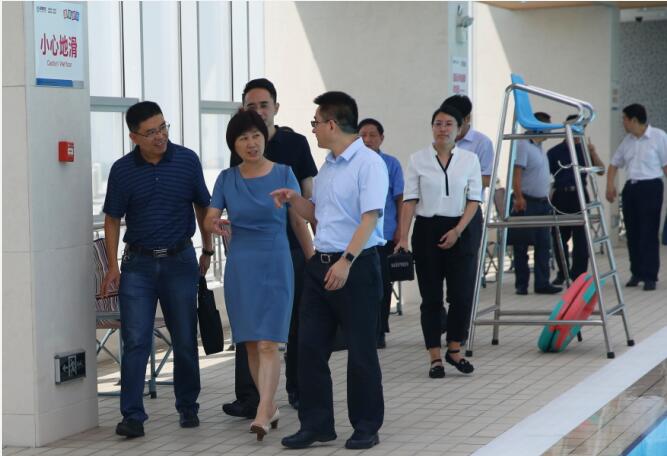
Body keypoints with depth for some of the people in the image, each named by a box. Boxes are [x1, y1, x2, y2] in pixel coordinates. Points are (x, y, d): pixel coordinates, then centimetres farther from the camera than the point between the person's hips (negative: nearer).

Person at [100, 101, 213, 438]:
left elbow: (203, 207, 9)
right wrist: (112, 266, -2)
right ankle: (132, 416, -4)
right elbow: (112, 219, 3)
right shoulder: (122, 170, -3)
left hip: (180, 261, 1)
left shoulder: (187, 161, -2)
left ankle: (188, 408, 23)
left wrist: (207, 250, 12)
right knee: (135, 341, -6)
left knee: (185, 341, 8)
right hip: (138, 263, -1)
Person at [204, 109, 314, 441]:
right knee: (251, 344, 7)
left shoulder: (283, 174, -2)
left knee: (268, 344, -10)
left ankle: (262, 415, -16)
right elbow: (209, 219, 2)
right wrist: (214, 224, -22)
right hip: (240, 266, 3)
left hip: (275, 265, -3)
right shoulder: (226, 179, 4)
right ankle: (270, 407, 20)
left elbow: (299, 222, 3)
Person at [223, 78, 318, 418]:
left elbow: (309, 196, 2)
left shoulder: (295, 144, 1)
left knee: (296, 320, 8)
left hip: (291, 246, -2)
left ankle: (298, 390, 21)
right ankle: (248, 399, -1)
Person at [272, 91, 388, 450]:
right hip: (320, 263, 8)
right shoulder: (327, 167, 15)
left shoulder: (368, 163, -12)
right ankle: (316, 424, 14)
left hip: (356, 265, -8)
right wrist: (293, 199, 8)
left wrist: (346, 261, -26)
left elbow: (370, 217, -19)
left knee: (360, 350, 2)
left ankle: (366, 428, 13)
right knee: (311, 347, 6)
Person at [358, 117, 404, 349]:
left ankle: (378, 332, 11)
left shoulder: (391, 164, 3)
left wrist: (400, 230, -2)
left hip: (385, 235, -1)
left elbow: (400, 199, 4)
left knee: (382, 285, 3)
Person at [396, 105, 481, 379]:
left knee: (462, 295, -4)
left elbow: (474, 200, 2)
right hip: (427, 230, -1)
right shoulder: (417, 160, 0)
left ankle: (454, 350, 16)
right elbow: (409, 201, -2)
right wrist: (403, 238, -9)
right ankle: (435, 357, 10)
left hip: (458, 232, 1)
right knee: (431, 297, 2)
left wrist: (457, 231, -10)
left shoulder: (470, 160, 2)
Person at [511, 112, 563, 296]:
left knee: (543, 245, 5)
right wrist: (518, 197, -25)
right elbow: (516, 173, -18)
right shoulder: (523, 145, -11)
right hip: (526, 203, -9)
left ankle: (542, 283, 8)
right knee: (522, 246, 0)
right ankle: (521, 285, 5)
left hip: (541, 202, 9)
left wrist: (547, 199, 21)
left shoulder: (539, 147, 17)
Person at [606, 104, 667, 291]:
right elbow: (615, 163, 19)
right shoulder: (627, 140, 12)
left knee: (648, 233, -7)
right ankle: (636, 273, 18)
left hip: (650, 187, -6)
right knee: (632, 233, 8)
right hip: (630, 188, 6)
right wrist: (610, 185, 6)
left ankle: (650, 276, -3)